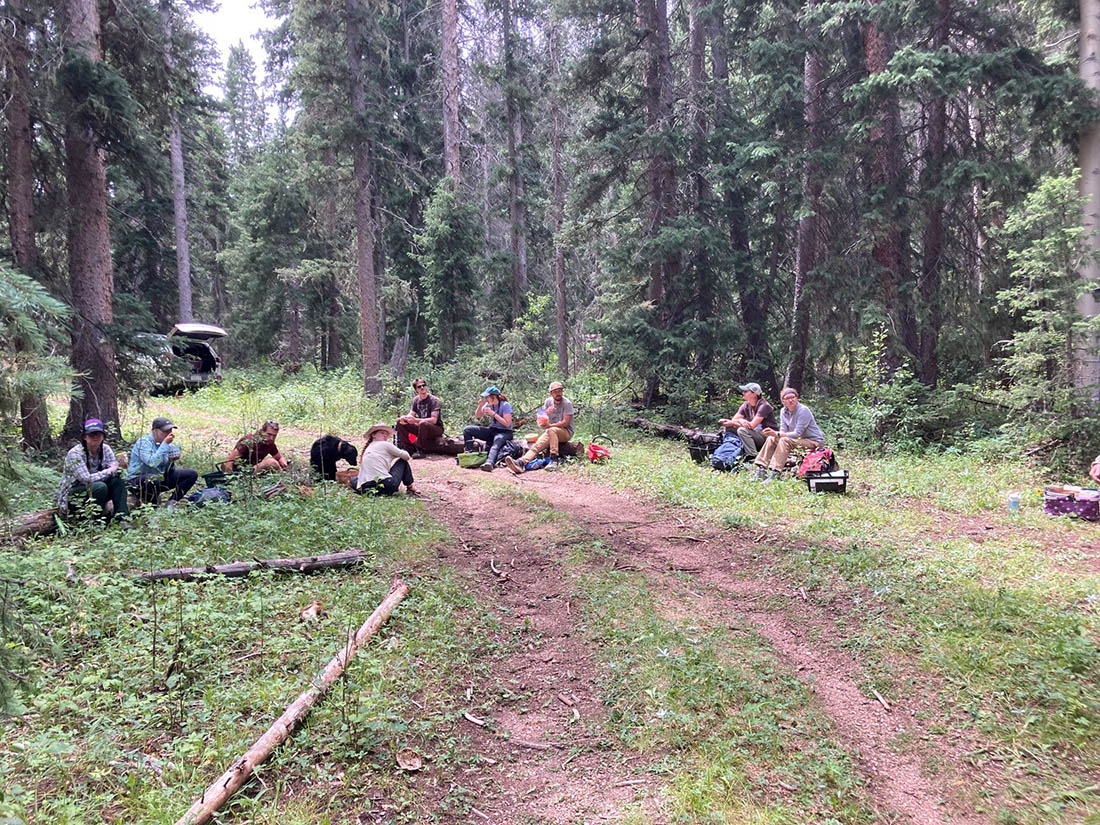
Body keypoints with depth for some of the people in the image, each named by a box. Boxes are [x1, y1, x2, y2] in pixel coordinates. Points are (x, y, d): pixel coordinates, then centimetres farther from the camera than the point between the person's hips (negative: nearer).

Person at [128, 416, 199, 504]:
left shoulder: (163, 442, 5)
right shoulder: (144, 442, -17)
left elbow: (169, 470, 7)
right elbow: (152, 462, -35)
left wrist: (172, 461, -15)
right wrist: (165, 444, -29)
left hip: (160, 477, 8)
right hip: (139, 480, -7)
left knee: (192, 474, -2)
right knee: (154, 479, -43)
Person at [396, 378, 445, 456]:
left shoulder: (434, 400, -16)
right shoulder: (416, 400, 5)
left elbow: (433, 420, -25)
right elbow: (411, 414, 8)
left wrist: (416, 420, -36)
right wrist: (404, 417, -18)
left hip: (437, 429, -7)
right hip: (422, 429, 7)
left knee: (423, 423, -38)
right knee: (400, 422, -5)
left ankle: (420, 451, -27)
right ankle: (408, 448, -4)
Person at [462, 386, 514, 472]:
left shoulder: (505, 405, -14)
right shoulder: (489, 404, 4)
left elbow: (507, 424, -19)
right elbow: (477, 416, 14)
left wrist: (493, 414, -21)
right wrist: (480, 406, -7)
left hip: (504, 432, -7)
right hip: (492, 430, 7)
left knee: (496, 443, -43)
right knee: (467, 430, -5)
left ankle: (489, 463, -68)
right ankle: (469, 453, -15)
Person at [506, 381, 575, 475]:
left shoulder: (567, 403, -8)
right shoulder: (548, 402, 7)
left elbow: (565, 423, -15)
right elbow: (541, 423, 5)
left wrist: (549, 425, -21)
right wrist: (546, 413, -16)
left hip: (566, 432, -4)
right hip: (550, 433, 4)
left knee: (551, 430, -38)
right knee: (537, 445, -24)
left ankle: (554, 459, -39)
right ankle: (521, 463, -46)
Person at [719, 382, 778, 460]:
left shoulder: (764, 406, -17)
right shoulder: (746, 405, 5)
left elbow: (752, 425, -25)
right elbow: (733, 420, -3)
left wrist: (736, 422, -21)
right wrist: (740, 421, -26)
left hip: (771, 436, -8)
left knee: (742, 430, -27)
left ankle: (753, 456, -22)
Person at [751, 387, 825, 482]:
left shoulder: (803, 410, -20)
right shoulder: (784, 411, 4)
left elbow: (797, 434, -25)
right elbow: (783, 431, 1)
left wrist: (777, 434, -31)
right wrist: (774, 433, -22)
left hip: (815, 442, -8)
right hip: (801, 439, 8)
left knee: (784, 441, -29)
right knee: (771, 439, -5)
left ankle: (775, 474, -36)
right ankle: (761, 469, -12)